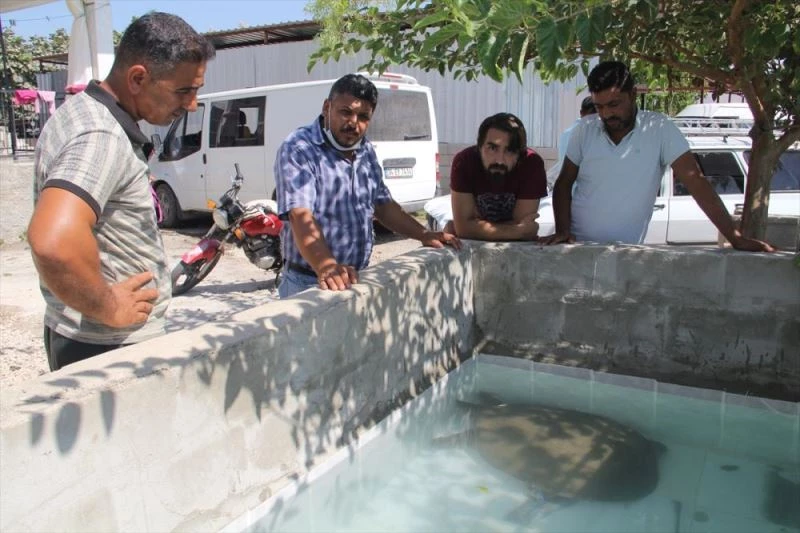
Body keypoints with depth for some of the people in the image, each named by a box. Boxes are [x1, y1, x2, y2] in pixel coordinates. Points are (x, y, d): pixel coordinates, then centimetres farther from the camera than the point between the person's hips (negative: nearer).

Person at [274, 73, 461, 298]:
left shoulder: (367, 152, 9)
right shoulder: (298, 149, -14)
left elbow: (382, 204, 20)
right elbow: (300, 216, -27)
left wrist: (425, 235, 13)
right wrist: (326, 266, -41)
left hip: (357, 280, 6)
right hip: (308, 284, -6)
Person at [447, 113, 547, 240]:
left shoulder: (532, 164, -26)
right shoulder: (464, 161, -26)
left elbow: (525, 231, -24)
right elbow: (463, 226, -30)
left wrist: (478, 229, -24)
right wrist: (518, 230, -33)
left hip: (517, 245, 1)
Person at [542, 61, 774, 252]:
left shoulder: (660, 129, -7)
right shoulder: (584, 131, 0)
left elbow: (695, 181, -10)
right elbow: (564, 184, 6)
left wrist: (735, 237, -15)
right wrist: (562, 230, -9)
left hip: (625, 252, -1)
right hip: (577, 245, 2)